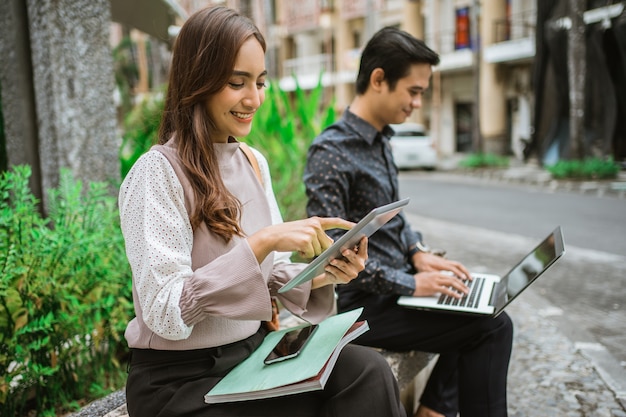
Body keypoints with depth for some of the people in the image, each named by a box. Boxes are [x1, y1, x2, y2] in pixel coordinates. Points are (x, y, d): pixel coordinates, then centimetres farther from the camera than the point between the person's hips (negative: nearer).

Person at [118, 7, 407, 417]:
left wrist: (320, 276, -10)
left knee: (368, 372, -20)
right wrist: (262, 241, -29)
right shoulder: (157, 172, -14)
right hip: (182, 379, -6)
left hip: (256, 351, 6)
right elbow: (165, 313, -22)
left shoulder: (254, 163, 7)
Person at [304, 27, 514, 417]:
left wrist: (417, 252, 2)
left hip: (391, 287, 9)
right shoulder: (332, 151, -20)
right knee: (493, 327, -10)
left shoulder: (380, 140, 10)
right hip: (362, 306, -9)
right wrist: (410, 284, -20)